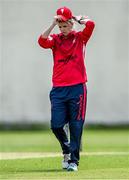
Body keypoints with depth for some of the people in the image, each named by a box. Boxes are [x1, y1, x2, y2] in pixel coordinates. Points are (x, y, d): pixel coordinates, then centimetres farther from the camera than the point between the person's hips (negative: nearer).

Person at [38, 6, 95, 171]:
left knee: (76, 126, -1)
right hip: (58, 89, 2)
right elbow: (42, 41, -12)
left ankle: (73, 160, 6)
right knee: (56, 125, -3)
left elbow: (90, 24, -13)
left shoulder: (80, 37, 6)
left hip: (77, 88, -2)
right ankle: (67, 150, 24)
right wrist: (53, 24, -13)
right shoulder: (55, 39, 10)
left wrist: (79, 20, 4)